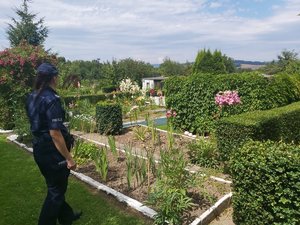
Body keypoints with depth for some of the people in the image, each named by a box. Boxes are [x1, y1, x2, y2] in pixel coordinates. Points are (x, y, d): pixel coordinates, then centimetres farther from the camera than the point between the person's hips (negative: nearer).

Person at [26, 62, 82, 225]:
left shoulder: (31, 97, 5)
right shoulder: (51, 99, -23)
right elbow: (54, 133, -26)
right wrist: (69, 158, -20)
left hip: (38, 148, 9)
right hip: (52, 151, -9)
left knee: (54, 186, 23)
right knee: (56, 190, 9)